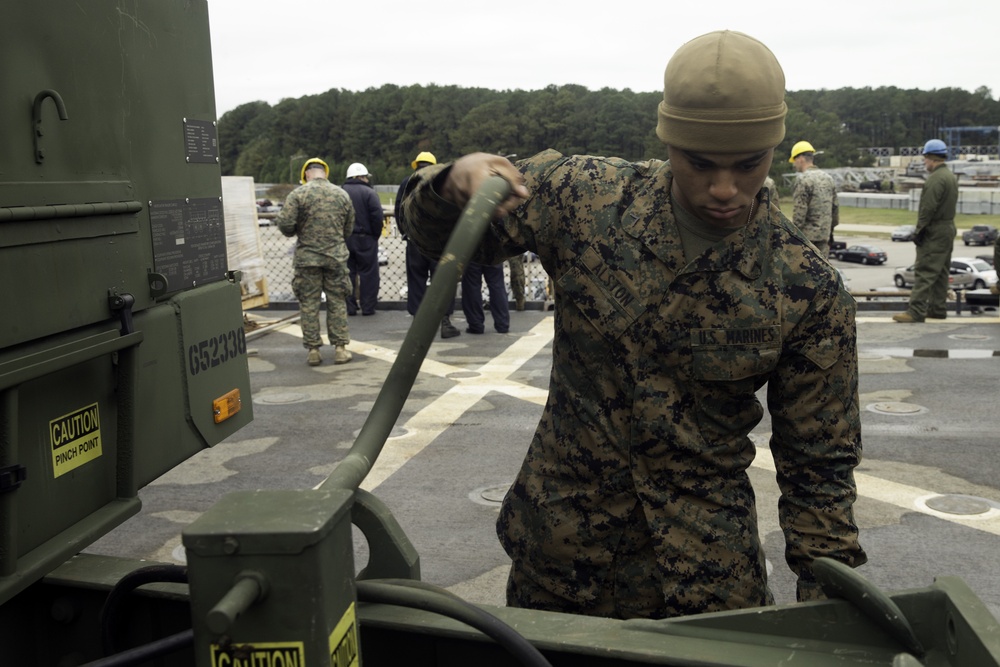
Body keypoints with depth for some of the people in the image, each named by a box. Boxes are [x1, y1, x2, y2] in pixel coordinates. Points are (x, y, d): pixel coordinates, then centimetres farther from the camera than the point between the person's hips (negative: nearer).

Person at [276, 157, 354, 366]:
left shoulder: (298, 194, -7)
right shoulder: (342, 194, 4)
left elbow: (285, 225, -12)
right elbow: (348, 229, 9)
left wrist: (299, 232, 9)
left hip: (307, 257, -2)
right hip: (336, 256, 2)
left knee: (308, 303, 5)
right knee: (337, 302, 9)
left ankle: (313, 350, 7)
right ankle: (340, 348, 10)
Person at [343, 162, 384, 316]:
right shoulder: (368, 193, -8)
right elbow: (377, 216, -15)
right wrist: (376, 234, -2)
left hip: (344, 239, 4)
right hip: (365, 239, -4)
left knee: (347, 273, 9)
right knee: (368, 273, 3)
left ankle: (349, 307, 7)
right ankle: (367, 307, 2)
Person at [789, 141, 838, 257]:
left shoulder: (803, 179, -12)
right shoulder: (828, 178, 13)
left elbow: (799, 212, -16)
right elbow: (835, 208, 16)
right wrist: (831, 228, 22)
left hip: (807, 235, -7)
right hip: (824, 235, 7)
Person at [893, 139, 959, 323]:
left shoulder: (935, 179, -18)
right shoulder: (951, 177, 15)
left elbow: (928, 208, -22)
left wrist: (919, 230, -16)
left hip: (934, 232, -10)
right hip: (948, 229, 10)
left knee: (924, 272, -10)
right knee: (940, 272, 14)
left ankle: (916, 311, -12)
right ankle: (938, 309, 20)